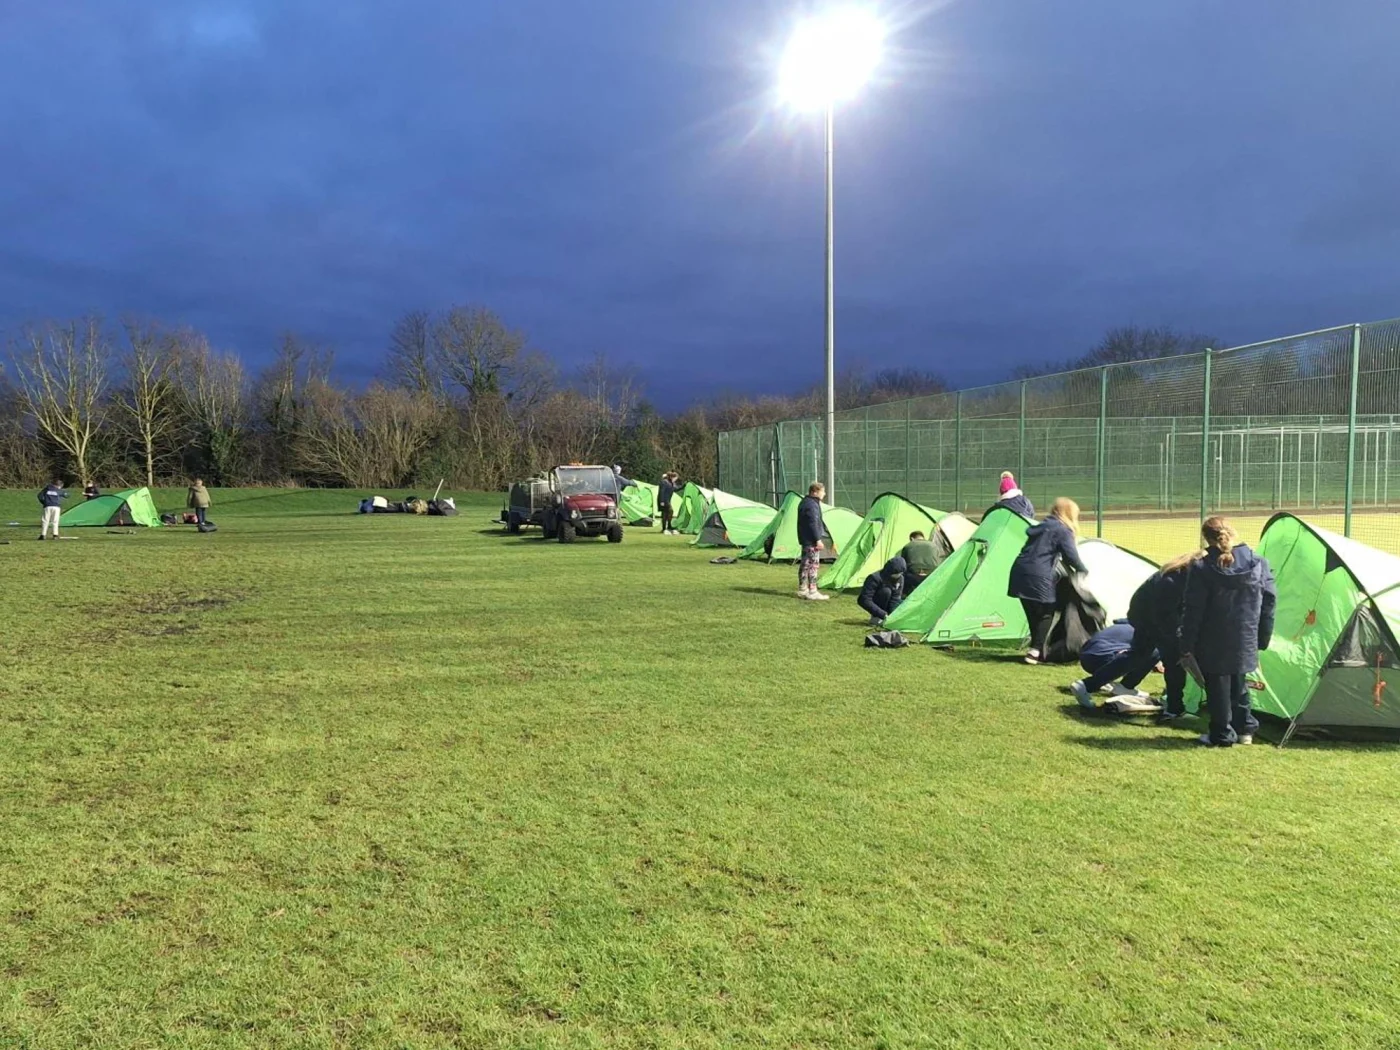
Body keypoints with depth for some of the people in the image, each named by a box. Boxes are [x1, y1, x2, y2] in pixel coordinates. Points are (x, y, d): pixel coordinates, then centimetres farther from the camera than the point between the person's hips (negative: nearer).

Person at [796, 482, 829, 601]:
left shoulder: (805, 502, 16)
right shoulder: (812, 505, -18)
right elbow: (813, 524, -22)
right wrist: (818, 539, -20)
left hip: (804, 539, 11)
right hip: (811, 540, -11)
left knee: (805, 564, 15)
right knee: (813, 565, -8)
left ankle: (802, 590, 21)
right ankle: (812, 592, -7)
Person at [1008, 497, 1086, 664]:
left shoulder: (1042, 526, 23)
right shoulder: (1063, 531, -1)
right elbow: (1071, 556, -9)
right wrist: (1083, 571, 9)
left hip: (1020, 572, 7)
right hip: (1038, 577, -7)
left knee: (1033, 615, 15)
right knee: (1046, 614, 4)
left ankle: (1036, 650, 20)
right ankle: (1034, 652, -2)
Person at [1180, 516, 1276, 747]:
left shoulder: (1202, 569, -14)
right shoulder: (1259, 564, -1)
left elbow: (1192, 611, -12)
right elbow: (1269, 602, 6)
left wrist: (1187, 647, -5)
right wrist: (1263, 639, 14)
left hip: (1213, 644, -4)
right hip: (1245, 642, 5)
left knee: (1218, 687, 6)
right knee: (1238, 684, 22)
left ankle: (1221, 735, 12)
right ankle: (1244, 729, 29)